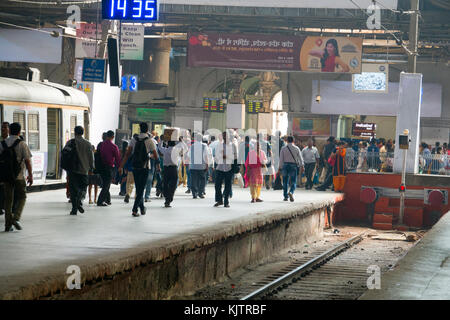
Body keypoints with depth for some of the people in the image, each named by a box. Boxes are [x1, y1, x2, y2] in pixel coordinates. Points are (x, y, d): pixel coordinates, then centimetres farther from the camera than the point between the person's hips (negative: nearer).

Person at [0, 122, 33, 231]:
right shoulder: (22, 144, -7)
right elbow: (27, 160, -10)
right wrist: (30, 175, -3)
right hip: (19, 176, -3)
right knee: (21, 197, 10)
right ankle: (16, 218, -10)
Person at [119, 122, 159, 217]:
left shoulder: (134, 140, 4)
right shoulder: (149, 141, -5)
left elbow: (127, 154, -2)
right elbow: (156, 156, -2)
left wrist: (121, 166, -2)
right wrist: (158, 166, 15)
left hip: (135, 167, 4)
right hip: (144, 168, -4)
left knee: (138, 189, 15)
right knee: (141, 190, -1)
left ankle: (142, 209, 25)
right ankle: (134, 210, -12)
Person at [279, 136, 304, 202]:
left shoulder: (283, 148, 1)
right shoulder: (296, 148, 1)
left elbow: (281, 159, -1)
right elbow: (300, 158, -1)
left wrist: (281, 167, 5)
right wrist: (302, 166, 3)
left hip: (285, 165, 1)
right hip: (293, 166, -1)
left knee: (285, 181, 11)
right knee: (293, 181, 1)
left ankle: (285, 196, 13)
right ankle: (291, 192, -25)